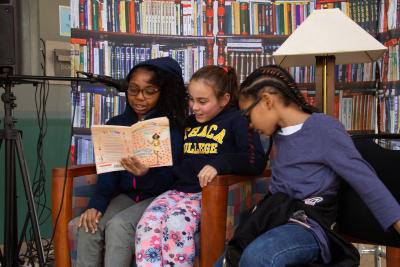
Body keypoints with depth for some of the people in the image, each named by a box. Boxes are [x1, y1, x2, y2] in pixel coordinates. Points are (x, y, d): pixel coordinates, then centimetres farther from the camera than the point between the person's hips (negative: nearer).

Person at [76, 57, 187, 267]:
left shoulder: (172, 127, -4)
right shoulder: (116, 124, 9)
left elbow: (167, 178, -12)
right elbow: (108, 171, 1)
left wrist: (146, 174, -35)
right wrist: (97, 204, -17)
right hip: (125, 196, 4)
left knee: (118, 226, -31)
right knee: (88, 227, -24)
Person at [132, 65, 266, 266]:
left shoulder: (236, 121, 2)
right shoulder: (188, 123, 21)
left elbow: (256, 161, -12)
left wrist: (219, 164, -27)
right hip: (179, 190, 6)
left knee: (176, 224, -34)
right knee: (147, 224, -24)